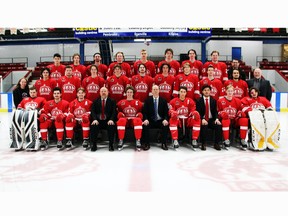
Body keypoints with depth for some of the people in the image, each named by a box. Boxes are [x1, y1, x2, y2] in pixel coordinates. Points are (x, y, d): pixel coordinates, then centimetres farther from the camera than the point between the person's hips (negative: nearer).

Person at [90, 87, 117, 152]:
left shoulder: (112, 101, 11)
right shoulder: (95, 101, 15)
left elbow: (114, 112, 0)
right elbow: (93, 111, 4)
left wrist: (111, 120, -18)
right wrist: (95, 119, -15)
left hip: (108, 121, -1)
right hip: (98, 121, 1)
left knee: (112, 126, -32)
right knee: (93, 126, -29)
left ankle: (111, 145, -21)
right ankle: (93, 145, -17)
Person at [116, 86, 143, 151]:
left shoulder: (138, 102, 11)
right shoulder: (121, 102, 12)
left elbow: (141, 113, 13)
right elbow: (118, 113, 15)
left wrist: (138, 115, -7)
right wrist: (121, 114, -6)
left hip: (134, 119, 0)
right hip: (125, 120, 0)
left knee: (138, 120, -36)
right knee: (121, 120, -35)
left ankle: (138, 141, -31)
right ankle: (121, 141, -27)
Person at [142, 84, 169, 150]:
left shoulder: (163, 100, 7)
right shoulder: (147, 100, 6)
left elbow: (166, 112, 2)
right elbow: (144, 111, 2)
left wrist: (165, 119, -19)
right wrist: (146, 119, -17)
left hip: (160, 121, 0)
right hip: (150, 121, 0)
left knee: (166, 125, -30)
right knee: (145, 125, -30)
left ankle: (164, 144, -17)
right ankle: (146, 144, -18)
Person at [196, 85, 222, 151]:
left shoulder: (213, 100, 13)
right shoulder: (199, 101, 4)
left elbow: (215, 111, 6)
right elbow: (198, 112, -3)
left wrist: (216, 119, -14)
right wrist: (202, 119, -21)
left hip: (211, 120, 3)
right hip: (203, 120, -3)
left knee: (218, 125, -27)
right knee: (204, 126, -36)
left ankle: (216, 143, -13)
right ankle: (203, 144, -21)